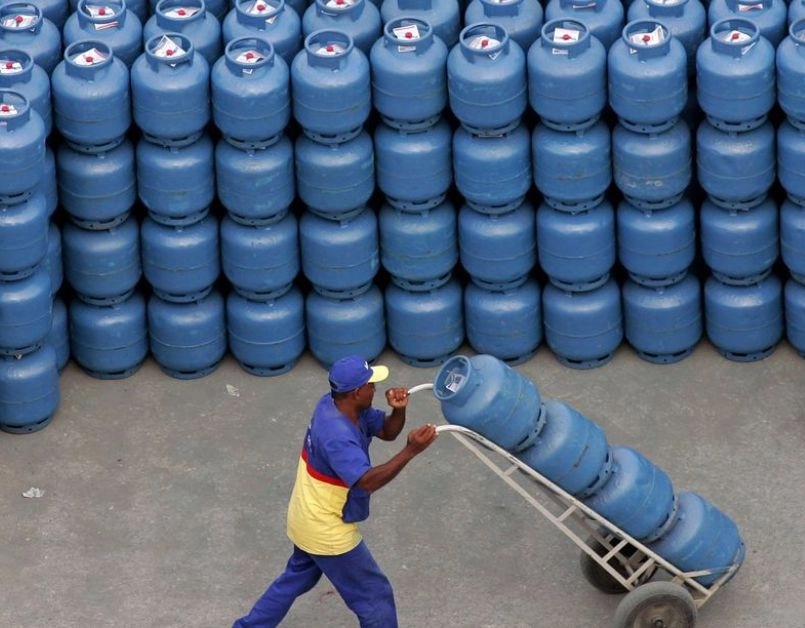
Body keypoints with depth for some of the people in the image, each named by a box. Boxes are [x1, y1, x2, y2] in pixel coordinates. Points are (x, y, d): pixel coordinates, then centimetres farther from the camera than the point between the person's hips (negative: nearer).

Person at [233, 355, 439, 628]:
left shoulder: (333, 405, -6)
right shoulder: (337, 435, -35)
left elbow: (387, 431, 1)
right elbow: (367, 481, -45)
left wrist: (399, 410, -21)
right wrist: (410, 451, -50)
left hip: (308, 519, 9)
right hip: (328, 532, -9)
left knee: (296, 579, 31)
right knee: (375, 595, 6)